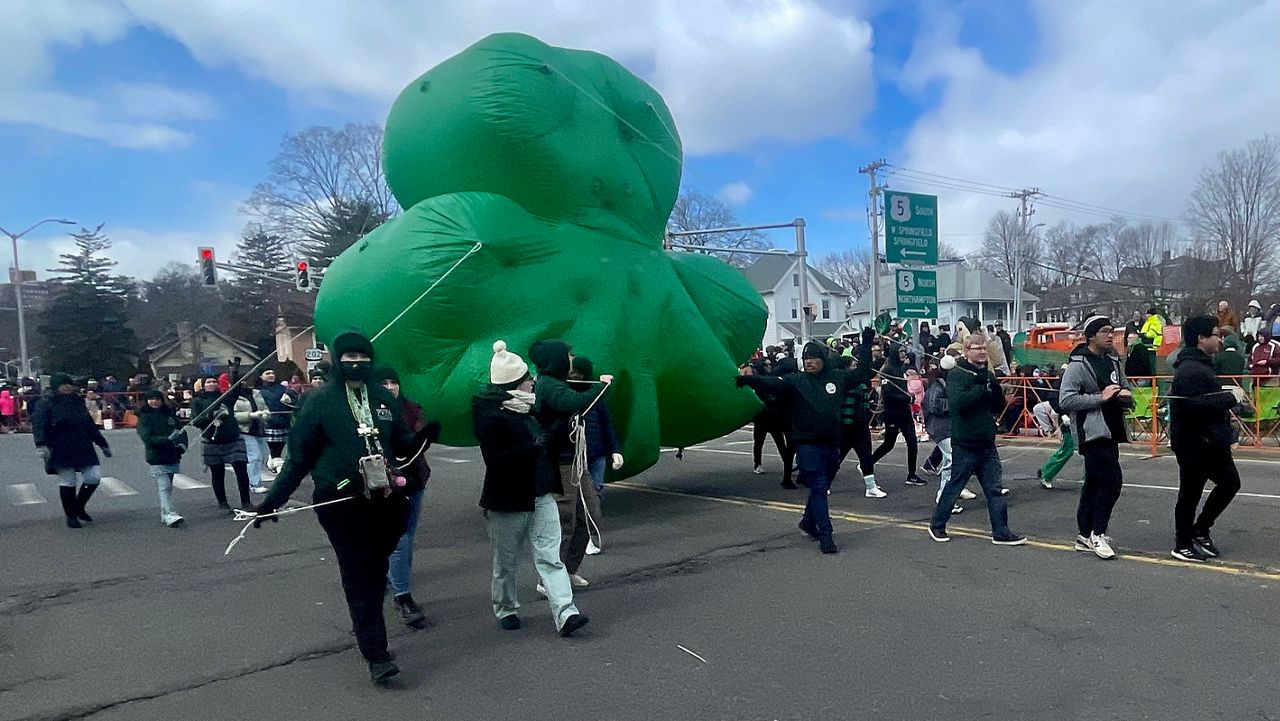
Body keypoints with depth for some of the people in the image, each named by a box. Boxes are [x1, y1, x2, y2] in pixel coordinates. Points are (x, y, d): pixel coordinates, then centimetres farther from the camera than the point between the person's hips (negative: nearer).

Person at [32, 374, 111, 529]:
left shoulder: (78, 403, 13)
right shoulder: (46, 404, -4)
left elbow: (91, 426, 21)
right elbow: (38, 425, -16)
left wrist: (103, 444, 24)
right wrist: (41, 445, -33)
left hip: (83, 449, 5)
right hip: (61, 451, -5)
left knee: (94, 477, 1)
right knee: (67, 483, 1)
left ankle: (79, 508, 23)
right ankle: (70, 516, 17)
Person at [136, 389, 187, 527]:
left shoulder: (170, 413, 10)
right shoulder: (144, 417, -2)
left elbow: (181, 430, 15)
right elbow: (147, 438, -12)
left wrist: (182, 444, -4)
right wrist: (167, 439, -26)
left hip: (172, 457, 5)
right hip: (156, 459, -5)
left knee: (168, 487, 13)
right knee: (164, 487, -12)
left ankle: (165, 514, 23)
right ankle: (170, 515, -19)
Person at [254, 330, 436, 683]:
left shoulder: (384, 398, 7)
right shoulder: (321, 400, -3)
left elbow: (402, 444, 13)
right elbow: (298, 456, 1)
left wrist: (423, 438, -8)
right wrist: (274, 498, -2)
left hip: (383, 500, 4)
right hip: (340, 503, -3)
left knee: (376, 570, 10)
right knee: (357, 575, -3)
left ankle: (367, 625, 32)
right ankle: (376, 654, 1)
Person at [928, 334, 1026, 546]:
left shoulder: (988, 375, 12)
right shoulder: (956, 374, -10)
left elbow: (999, 406, 10)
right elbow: (957, 402, -25)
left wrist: (994, 388, -9)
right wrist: (982, 388, -20)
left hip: (987, 442, 6)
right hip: (964, 443, -6)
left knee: (994, 488, 6)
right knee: (954, 486, 5)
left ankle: (1001, 532, 12)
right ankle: (937, 525, 21)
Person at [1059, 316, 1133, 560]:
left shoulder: (1113, 361, 15)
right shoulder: (1078, 365, -11)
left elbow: (1126, 389, 26)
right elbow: (1065, 400, -18)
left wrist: (1126, 395, 3)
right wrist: (1100, 397, -19)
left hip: (1110, 432, 9)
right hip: (1093, 432, -9)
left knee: (1094, 484, 12)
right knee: (1112, 481, -13)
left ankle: (1086, 536, 20)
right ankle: (1098, 533, -1)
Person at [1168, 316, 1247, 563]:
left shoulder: (1200, 365, 15)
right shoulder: (1191, 371, -21)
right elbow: (1198, 405, -31)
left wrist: (1228, 395, 5)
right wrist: (1232, 397, -20)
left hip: (1209, 441, 11)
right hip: (1194, 443, -11)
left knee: (1229, 482, 18)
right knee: (1190, 493, 0)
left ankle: (1200, 530, 27)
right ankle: (1182, 546, 13)